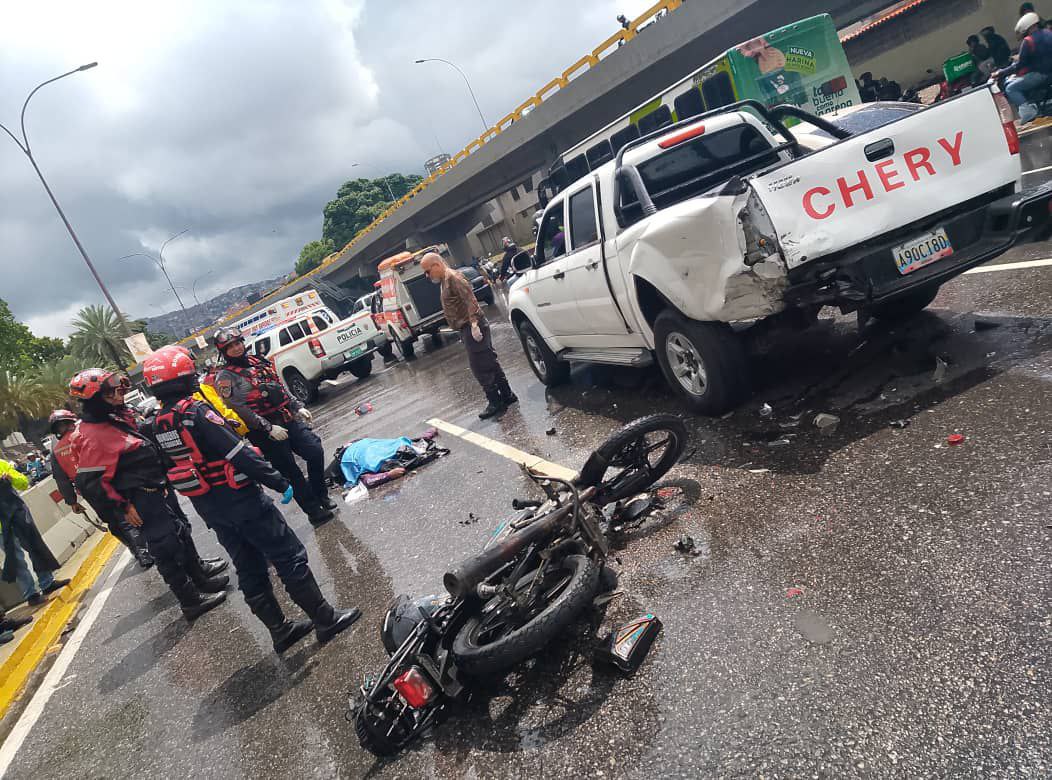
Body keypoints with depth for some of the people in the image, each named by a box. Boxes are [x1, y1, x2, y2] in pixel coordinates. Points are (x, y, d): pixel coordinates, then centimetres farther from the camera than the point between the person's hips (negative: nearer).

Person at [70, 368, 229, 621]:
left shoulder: (119, 415, 5)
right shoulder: (92, 435, -22)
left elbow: (145, 441, 20)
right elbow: (89, 482, -22)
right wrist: (121, 507, -17)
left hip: (157, 489, 10)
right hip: (141, 500, -10)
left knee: (179, 530, 24)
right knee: (167, 548, -2)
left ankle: (198, 569, 45)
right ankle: (191, 601, 9)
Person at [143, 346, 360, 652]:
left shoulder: (159, 423, 5)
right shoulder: (195, 411, -21)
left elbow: (174, 463, 14)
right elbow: (239, 454, -23)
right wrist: (279, 482, -16)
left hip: (207, 508, 8)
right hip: (239, 499, -8)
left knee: (249, 570, 16)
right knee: (290, 558, 1)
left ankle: (280, 629, 24)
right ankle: (325, 619, 8)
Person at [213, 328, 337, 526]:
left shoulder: (257, 361, 13)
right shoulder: (226, 377, -9)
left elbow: (281, 387, 21)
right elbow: (239, 409, -17)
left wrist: (297, 407, 13)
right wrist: (268, 428, -21)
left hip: (288, 420, 6)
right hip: (264, 432, -6)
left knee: (315, 451, -2)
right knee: (291, 472, -2)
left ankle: (321, 495, 17)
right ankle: (314, 510, 11)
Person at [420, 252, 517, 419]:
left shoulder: (452, 277, -13)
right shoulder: (446, 280, 19)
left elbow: (470, 300, -23)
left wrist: (474, 324, -29)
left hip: (472, 327, -10)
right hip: (469, 328, 10)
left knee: (479, 366, -6)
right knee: (489, 362, 13)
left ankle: (495, 402, 1)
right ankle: (506, 395, 21)